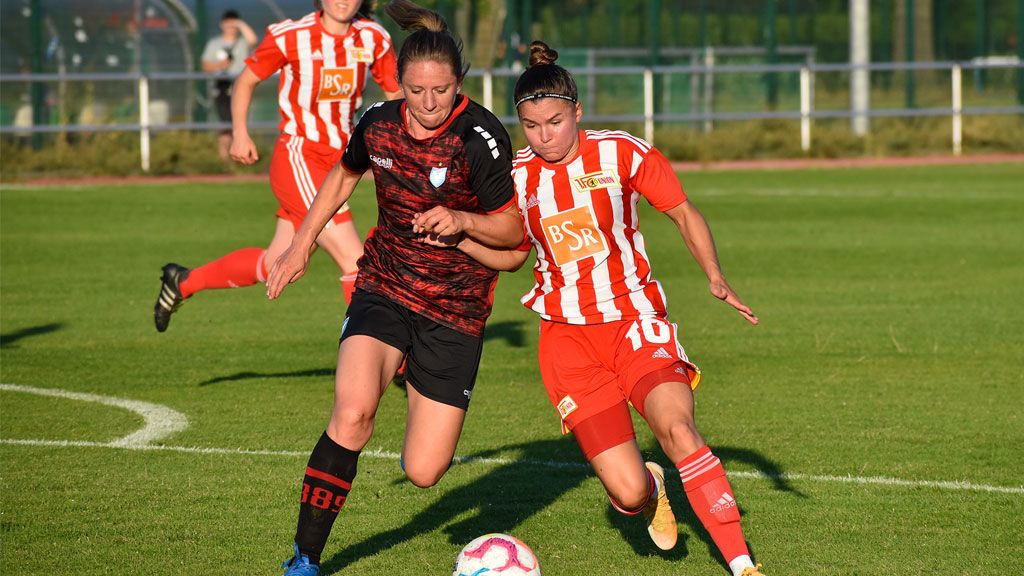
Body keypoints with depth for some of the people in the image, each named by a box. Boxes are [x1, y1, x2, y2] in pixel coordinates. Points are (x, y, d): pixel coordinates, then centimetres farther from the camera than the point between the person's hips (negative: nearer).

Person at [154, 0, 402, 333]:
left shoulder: (373, 38, 0)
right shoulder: (290, 37, -11)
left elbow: (395, 92, 11)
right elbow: (246, 81, 2)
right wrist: (240, 133, -9)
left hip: (337, 164, 6)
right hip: (298, 159, -6)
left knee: (277, 263, 16)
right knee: (355, 261, -14)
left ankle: (183, 283, 35)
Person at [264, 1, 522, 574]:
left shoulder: (481, 138, -18)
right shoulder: (379, 122, -5)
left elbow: (513, 230, -8)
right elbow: (345, 174, 19)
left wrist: (462, 220, -27)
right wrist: (302, 243, 20)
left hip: (455, 310, -2)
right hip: (384, 288, 2)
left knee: (423, 473, -4)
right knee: (352, 414, -26)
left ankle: (428, 429, 36)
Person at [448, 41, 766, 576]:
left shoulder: (621, 153, -6)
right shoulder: (516, 176, 2)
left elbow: (684, 212, 4)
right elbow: (513, 253, 16)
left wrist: (716, 278, -10)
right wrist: (458, 238, -2)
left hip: (633, 321, -1)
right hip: (568, 336, 1)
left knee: (676, 427, -31)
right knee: (627, 491, -11)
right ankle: (649, 489, 29)